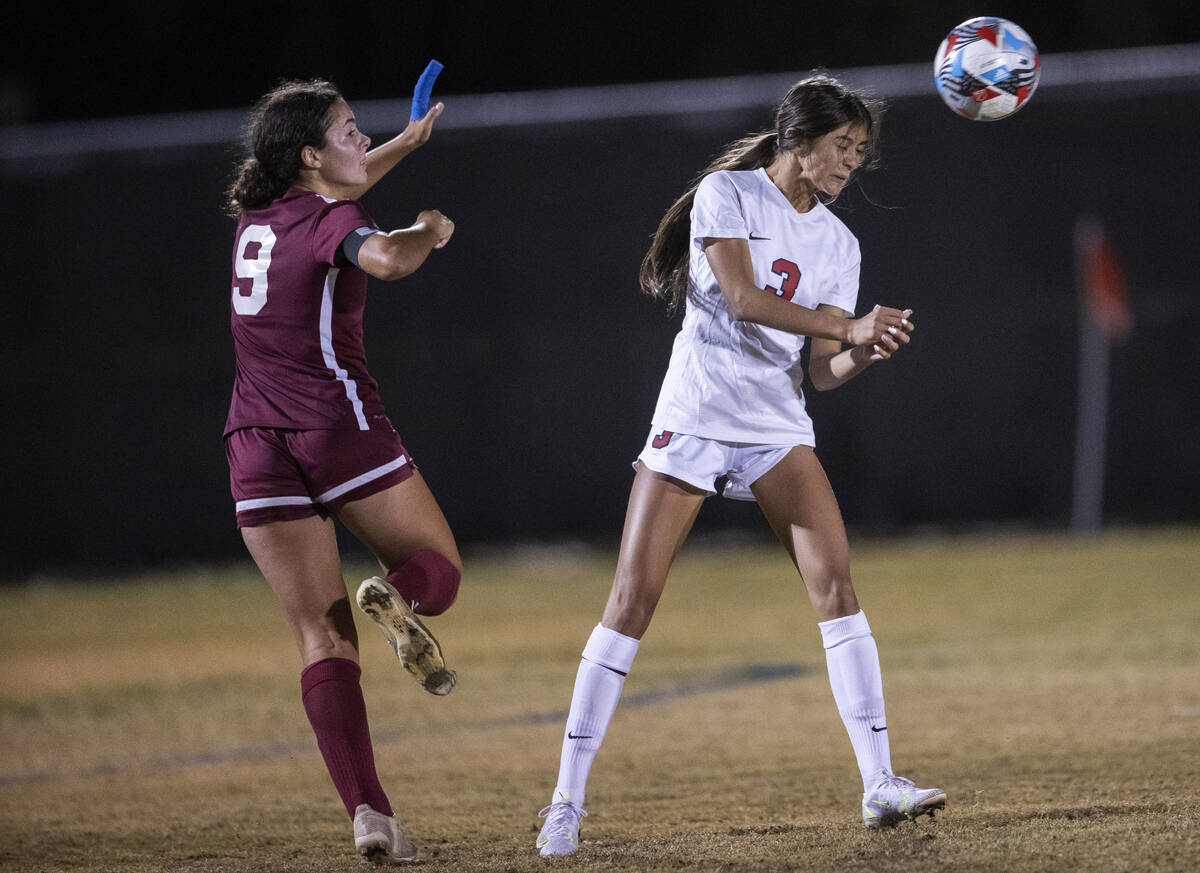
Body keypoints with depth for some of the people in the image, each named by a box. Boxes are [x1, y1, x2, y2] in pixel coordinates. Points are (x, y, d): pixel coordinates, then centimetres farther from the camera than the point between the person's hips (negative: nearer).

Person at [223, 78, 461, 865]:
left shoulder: (258, 217, 16)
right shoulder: (333, 223, -6)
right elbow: (384, 257, -31)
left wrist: (407, 144, 47)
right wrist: (428, 231, -10)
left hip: (258, 447, 6)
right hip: (340, 427, -5)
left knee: (323, 636, 1)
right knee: (440, 569, 16)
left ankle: (368, 809, -13)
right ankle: (395, 596, -21)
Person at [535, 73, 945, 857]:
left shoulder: (838, 244, 9)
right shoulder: (727, 195, -5)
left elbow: (824, 370, 4)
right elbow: (742, 299, -19)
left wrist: (864, 353, -17)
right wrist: (848, 326, -24)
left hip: (777, 427, 4)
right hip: (694, 419, -4)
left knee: (835, 580, -13)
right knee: (634, 599, -7)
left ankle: (879, 784, -13)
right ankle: (567, 800, 0)